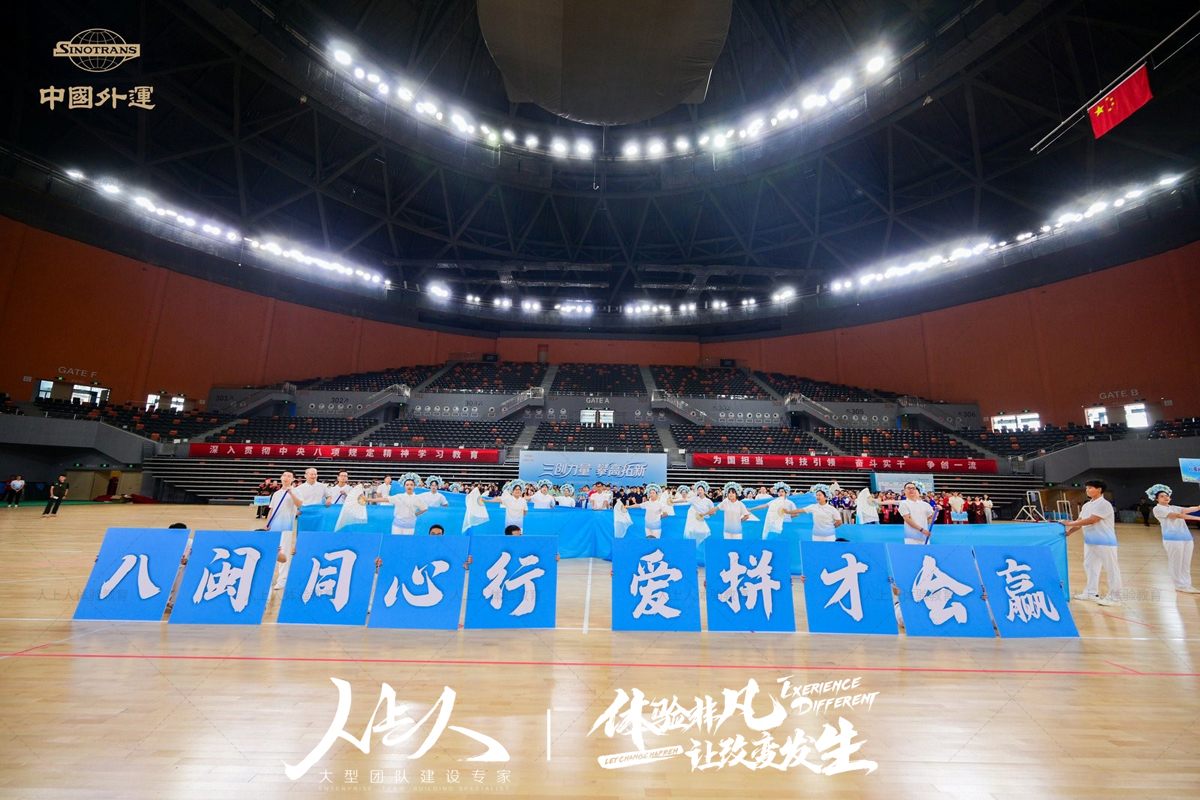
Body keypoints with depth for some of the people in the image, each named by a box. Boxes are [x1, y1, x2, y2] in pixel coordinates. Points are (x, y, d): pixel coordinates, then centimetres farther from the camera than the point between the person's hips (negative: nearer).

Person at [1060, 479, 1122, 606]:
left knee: (1111, 569, 1)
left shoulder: (1104, 504, -15)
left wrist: (1070, 523, -19)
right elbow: (1079, 521, 9)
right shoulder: (1086, 505, 11)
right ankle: (1091, 593, 25)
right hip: (1090, 542, 9)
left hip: (1105, 542, -9)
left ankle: (1114, 597, 7)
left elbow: (1091, 520, -22)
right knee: (1090, 566, 15)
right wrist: (1069, 531, -4)